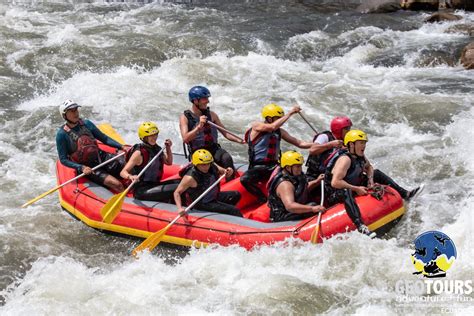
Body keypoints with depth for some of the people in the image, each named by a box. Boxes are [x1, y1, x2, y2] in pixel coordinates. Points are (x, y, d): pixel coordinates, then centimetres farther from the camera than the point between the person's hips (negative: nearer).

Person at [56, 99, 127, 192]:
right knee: (117, 185, -26)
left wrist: (122, 147, -2)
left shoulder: (86, 124, 3)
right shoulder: (62, 134, -10)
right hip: (88, 168, -5)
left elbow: (104, 138, 10)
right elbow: (63, 159, -9)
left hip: (101, 157, 5)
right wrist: (81, 168, -22)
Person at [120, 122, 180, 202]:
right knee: (177, 188, -24)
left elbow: (169, 162, 25)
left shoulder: (156, 148, 9)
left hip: (154, 185, 9)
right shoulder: (139, 153, -14)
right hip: (142, 190, -9)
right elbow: (123, 172, -20)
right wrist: (130, 176, -42)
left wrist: (168, 148, 8)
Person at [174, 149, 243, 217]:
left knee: (236, 195, 18)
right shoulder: (191, 178, -28)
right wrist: (180, 208, -38)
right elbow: (177, 192, -24)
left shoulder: (212, 167, -10)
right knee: (234, 210, -13)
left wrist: (229, 171, -22)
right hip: (203, 204, -8)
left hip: (214, 197, 8)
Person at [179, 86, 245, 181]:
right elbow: (185, 139, -16)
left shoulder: (211, 114, 10)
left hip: (214, 149, 3)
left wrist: (239, 140, -6)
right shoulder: (185, 117, -2)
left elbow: (225, 133, 10)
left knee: (226, 158, -28)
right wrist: (198, 127, -28)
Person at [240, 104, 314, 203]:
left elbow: (299, 143, 12)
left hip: (274, 167, 5)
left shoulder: (280, 132, 11)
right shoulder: (256, 126, -6)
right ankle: (263, 200, -18)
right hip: (258, 168, -5)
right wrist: (290, 113, -23)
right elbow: (273, 127, -25)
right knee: (245, 179, -34)